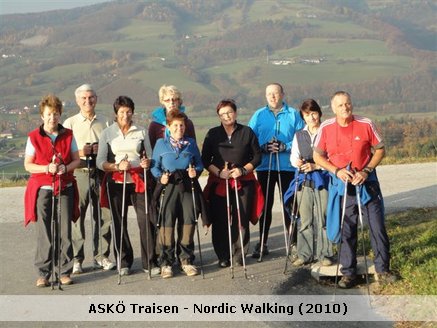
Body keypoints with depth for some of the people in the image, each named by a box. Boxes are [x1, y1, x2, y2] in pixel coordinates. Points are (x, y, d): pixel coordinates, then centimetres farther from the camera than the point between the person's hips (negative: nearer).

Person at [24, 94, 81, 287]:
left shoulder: (68, 135, 8)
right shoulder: (34, 137, 1)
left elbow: (76, 160, 10)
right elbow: (27, 165, 1)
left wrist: (66, 167, -11)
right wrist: (47, 168, -16)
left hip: (65, 188, 2)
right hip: (42, 190, -2)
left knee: (65, 232, 2)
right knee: (44, 233, -3)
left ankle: (65, 272, 11)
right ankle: (43, 274, 6)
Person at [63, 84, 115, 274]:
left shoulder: (105, 122, 14)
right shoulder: (70, 123, 7)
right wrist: (79, 153, -15)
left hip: (101, 173, 2)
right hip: (79, 173, -2)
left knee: (103, 216, 4)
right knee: (76, 216, -4)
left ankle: (101, 256, 16)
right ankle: (76, 259, 4)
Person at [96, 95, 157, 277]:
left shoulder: (141, 132, 11)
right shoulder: (107, 133, 7)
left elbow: (149, 156, 12)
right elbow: (100, 162, 1)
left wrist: (147, 162, -12)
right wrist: (117, 166, -17)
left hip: (138, 181, 0)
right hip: (116, 182, 0)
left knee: (146, 220, -8)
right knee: (119, 223, 4)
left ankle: (149, 262, 0)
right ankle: (124, 263, 16)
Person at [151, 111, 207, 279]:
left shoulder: (191, 143, 14)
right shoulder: (160, 143, 8)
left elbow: (199, 164, 13)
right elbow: (154, 166, 5)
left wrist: (196, 171, -8)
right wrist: (160, 177, -13)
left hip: (188, 186, 2)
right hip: (168, 187, -2)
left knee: (188, 221, 1)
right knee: (167, 223, -6)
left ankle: (186, 260, 16)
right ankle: (166, 262, 6)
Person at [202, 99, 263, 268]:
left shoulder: (247, 132, 8)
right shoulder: (213, 134, 9)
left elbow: (257, 156, 8)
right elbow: (205, 159, 7)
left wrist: (242, 170, -7)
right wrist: (219, 172, -9)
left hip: (243, 182, 0)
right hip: (218, 183, 1)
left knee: (241, 219, -3)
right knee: (220, 221, -2)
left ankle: (239, 255, 9)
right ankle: (223, 257, 7)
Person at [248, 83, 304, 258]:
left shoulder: (293, 114, 4)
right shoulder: (258, 115, 8)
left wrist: (284, 147, -17)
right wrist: (264, 147, -15)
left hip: (287, 166, -1)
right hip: (264, 166, 1)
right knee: (265, 205, 7)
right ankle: (262, 243, 15)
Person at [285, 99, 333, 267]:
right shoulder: (299, 135, 14)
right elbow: (293, 157, 16)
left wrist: (316, 166, -13)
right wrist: (297, 162, -6)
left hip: (322, 180, -3)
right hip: (303, 181, 3)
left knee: (322, 218, -2)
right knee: (304, 219, 5)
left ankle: (324, 254, 8)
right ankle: (305, 254, 13)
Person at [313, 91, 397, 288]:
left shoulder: (366, 124, -6)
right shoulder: (326, 128, -4)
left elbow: (380, 150, 1)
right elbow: (318, 156, 3)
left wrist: (366, 171, -12)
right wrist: (336, 171, -12)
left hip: (367, 182, 0)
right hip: (341, 184, 0)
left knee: (377, 226, 4)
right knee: (346, 230, 7)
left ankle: (383, 269, 20)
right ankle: (348, 273, 19)